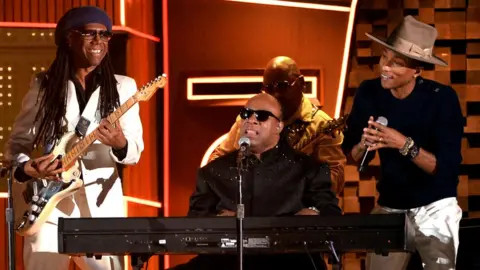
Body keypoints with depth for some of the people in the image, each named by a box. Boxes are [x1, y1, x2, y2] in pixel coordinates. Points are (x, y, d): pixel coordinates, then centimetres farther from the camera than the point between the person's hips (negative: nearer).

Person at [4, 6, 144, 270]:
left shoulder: (122, 87, 6)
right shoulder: (43, 86, 5)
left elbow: (135, 150, 2)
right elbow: (16, 143, 9)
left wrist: (120, 145, -21)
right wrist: (25, 168, -13)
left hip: (101, 203, 1)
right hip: (50, 202, -1)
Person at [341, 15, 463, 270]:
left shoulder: (442, 97, -17)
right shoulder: (369, 93, -5)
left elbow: (448, 168, -21)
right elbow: (352, 157, 2)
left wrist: (405, 144, -32)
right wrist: (364, 146, -20)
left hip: (436, 208, -3)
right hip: (389, 207, 3)